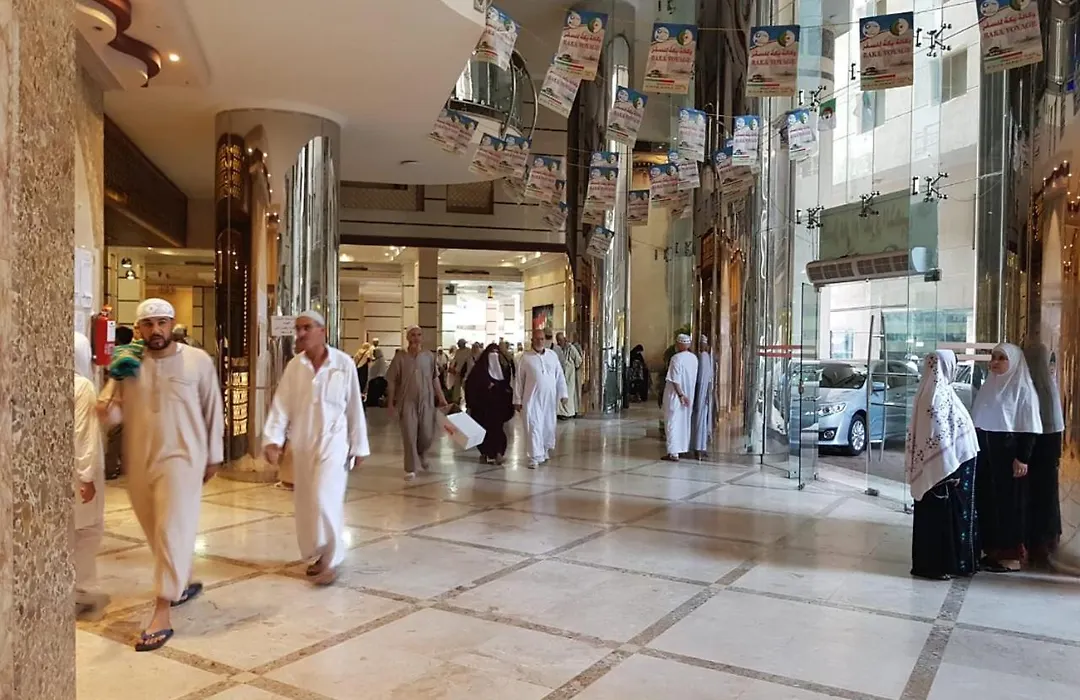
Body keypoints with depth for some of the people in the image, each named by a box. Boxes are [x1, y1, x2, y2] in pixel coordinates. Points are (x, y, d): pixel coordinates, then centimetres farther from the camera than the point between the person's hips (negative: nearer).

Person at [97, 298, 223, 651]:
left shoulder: (198, 361, -5)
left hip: (181, 459, -4)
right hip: (139, 462, 4)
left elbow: (213, 410, 2)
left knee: (172, 533, -8)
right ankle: (183, 583, 39)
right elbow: (113, 412, 4)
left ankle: (162, 615, -5)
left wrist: (213, 456, 5)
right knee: (157, 533, 17)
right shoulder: (128, 364, 2)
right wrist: (107, 406, -20)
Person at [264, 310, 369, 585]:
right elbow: (281, 405, -2)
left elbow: (355, 407, -4)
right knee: (306, 503, 11)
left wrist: (359, 446, -2)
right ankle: (316, 555, 29)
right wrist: (272, 439, -15)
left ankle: (331, 560, 5)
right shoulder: (294, 366, 0)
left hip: (333, 441, -4)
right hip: (302, 443, 4)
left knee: (324, 500, -12)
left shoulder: (344, 363, -9)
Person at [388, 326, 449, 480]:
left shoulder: (429, 356, 0)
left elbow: (434, 378, 7)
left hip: (426, 401, 2)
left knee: (427, 436, 5)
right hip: (407, 402, -2)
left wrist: (441, 397, 4)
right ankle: (411, 469, 12)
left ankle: (421, 453, 39)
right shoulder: (400, 357, -6)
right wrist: (391, 402, -3)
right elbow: (392, 381, -2)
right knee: (409, 436, -1)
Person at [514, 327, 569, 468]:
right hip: (532, 398, -3)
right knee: (534, 427, -6)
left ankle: (545, 452, 31)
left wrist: (563, 394, 3)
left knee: (549, 426, 11)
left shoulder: (552, 355, 5)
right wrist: (517, 400, 1)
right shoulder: (526, 358, -1)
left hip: (549, 398, 3)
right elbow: (519, 380, 2)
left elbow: (560, 376, 8)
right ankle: (535, 457, -4)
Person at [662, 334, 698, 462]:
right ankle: (683, 448, 25)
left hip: (675, 395, -7)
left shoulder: (676, 358, -17)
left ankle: (673, 453, -5)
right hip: (689, 395, 7)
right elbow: (695, 378, 8)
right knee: (684, 422, 17)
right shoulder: (694, 358, 4)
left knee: (673, 423, -3)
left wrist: (681, 395, -15)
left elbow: (675, 380, -20)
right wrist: (684, 395, 11)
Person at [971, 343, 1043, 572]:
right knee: (985, 501, 7)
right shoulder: (988, 386, 13)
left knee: (1009, 502, 1)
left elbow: (1028, 429, -10)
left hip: (1008, 453, -6)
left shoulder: (1023, 390, -6)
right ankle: (991, 549, 17)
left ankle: (1011, 555, 9)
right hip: (985, 453, 6)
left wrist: (1022, 458, -16)